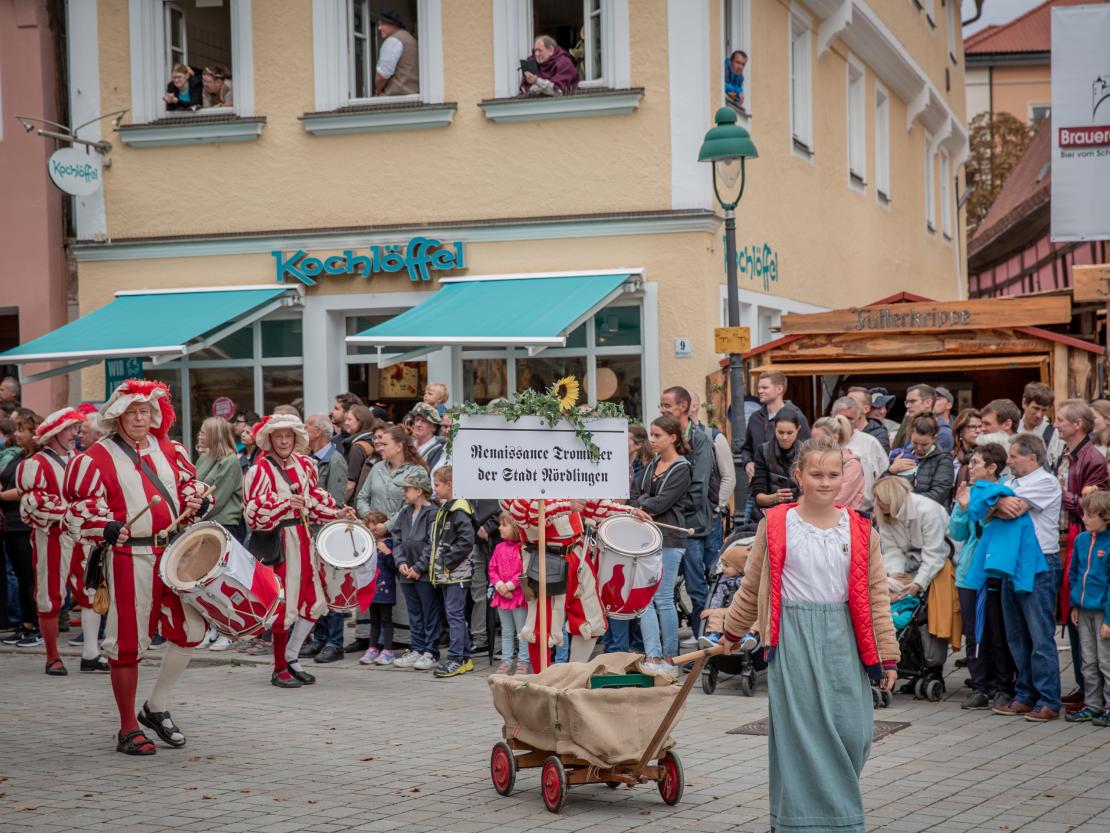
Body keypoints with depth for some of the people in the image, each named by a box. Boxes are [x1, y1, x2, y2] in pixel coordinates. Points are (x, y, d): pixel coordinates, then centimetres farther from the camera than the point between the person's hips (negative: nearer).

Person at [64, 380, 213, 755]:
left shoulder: (169, 449, 11)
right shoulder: (97, 457, -5)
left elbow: (190, 483, 22)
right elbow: (78, 508, -6)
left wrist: (197, 502, 0)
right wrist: (107, 528, -23)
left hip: (174, 552, 6)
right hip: (129, 559, -6)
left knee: (191, 630, 6)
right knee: (129, 641, -1)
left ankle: (157, 708, 24)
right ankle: (129, 729, 13)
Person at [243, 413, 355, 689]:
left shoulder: (304, 464, 10)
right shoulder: (259, 470, -10)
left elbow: (315, 496, 21)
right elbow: (255, 513, -15)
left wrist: (337, 513, 9)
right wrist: (285, 504, -26)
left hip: (303, 539, 7)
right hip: (278, 542, -7)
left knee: (314, 603, 9)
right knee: (284, 606, -3)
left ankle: (291, 657, 24)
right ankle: (279, 669, 10)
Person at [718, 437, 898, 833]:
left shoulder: (860, 529, 4)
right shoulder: (775, 525, 0)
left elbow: (876, 595, 6)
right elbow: (751, 587, 12)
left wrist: (887, 656, 5)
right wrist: (732, 633, 21)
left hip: (841, 639, 2)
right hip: (793, 637, -2)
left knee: (851, 731, -1)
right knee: (799, 732, -2)